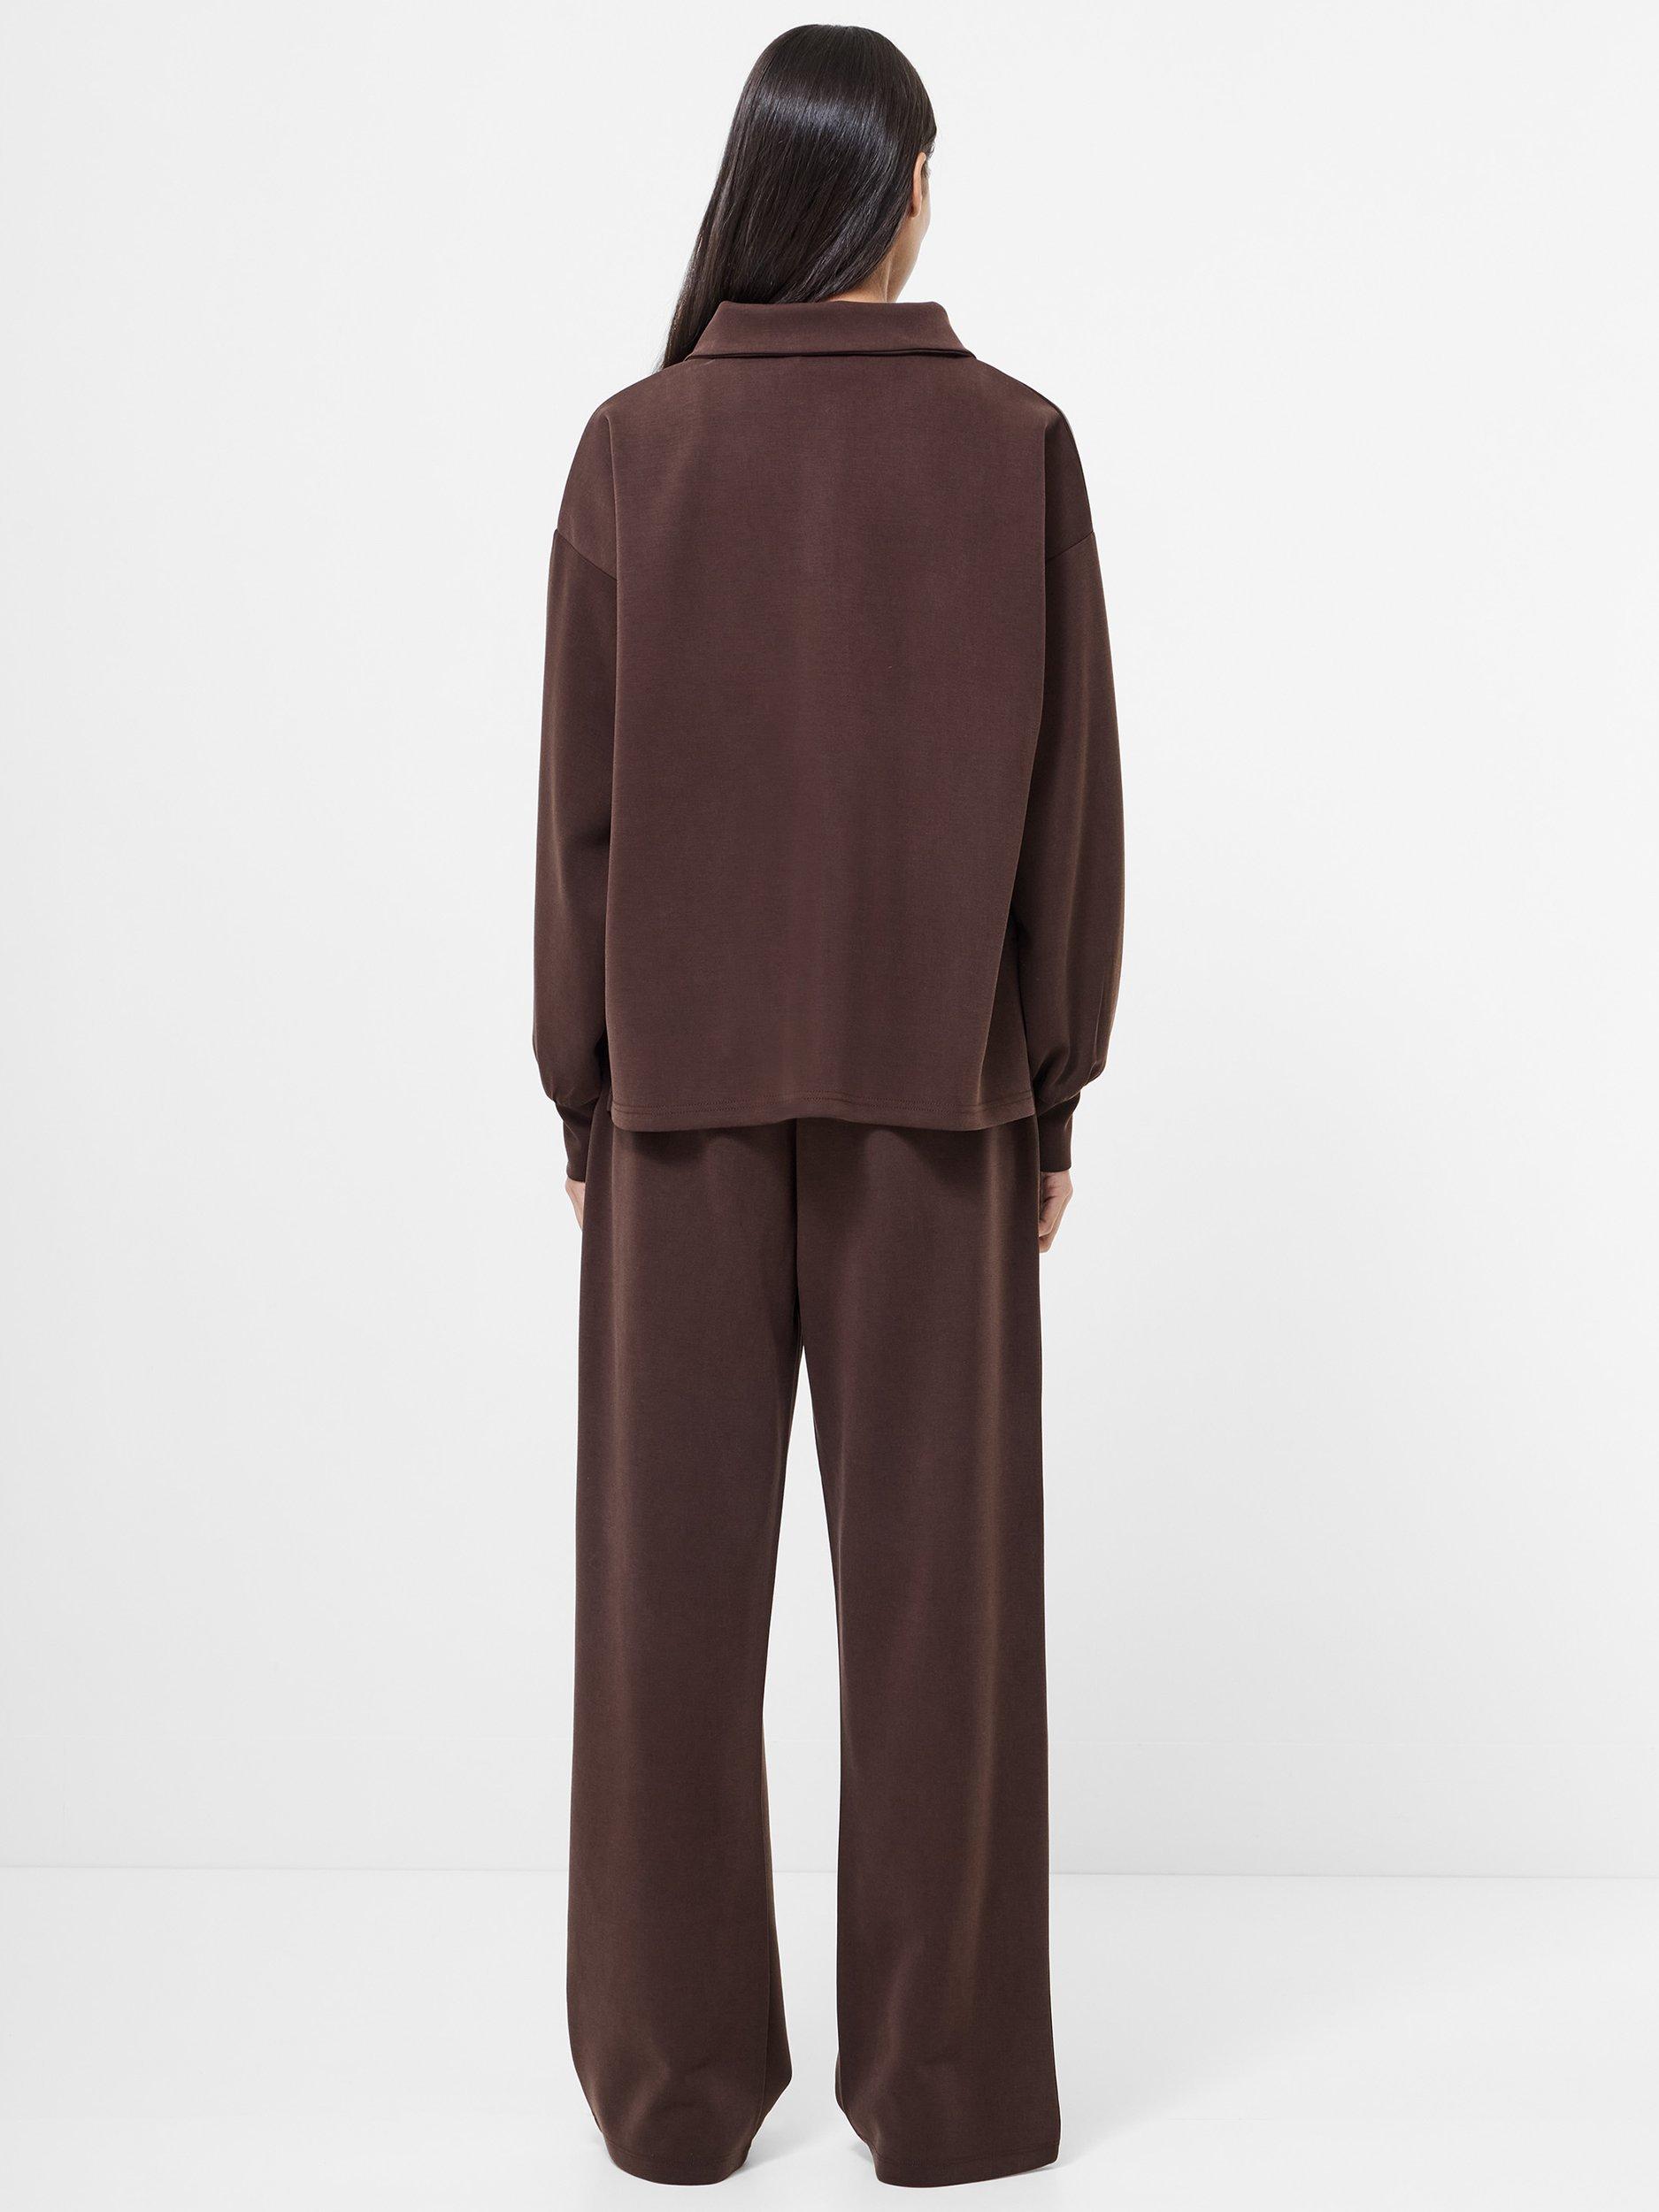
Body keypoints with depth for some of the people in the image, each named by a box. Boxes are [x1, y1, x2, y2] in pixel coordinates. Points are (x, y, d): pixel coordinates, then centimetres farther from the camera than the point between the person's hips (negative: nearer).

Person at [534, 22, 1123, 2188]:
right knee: (939, 1561, 6)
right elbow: (1069, 790, -3)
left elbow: (583, 802, -4)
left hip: (690, 1070, 0)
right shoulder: (1015, 444, -3)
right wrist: (1055, 1092, 5)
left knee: (678, 1560, 8)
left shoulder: (635, 448, -3)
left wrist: (581, 1096, 5)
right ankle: (950, 2074, 12)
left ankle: (682, 2067, 14)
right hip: (932, 1073, 0)